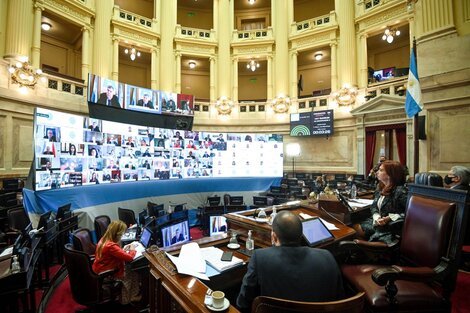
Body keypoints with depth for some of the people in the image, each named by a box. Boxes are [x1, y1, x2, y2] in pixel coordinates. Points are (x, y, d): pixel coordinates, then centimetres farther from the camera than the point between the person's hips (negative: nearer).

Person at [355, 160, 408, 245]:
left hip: (390, 226, -8)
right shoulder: (380, 187, 9)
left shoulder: (400, 191, -16)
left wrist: (390, 218, -24)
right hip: (377, 222, 8)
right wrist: (376, 216, -9)